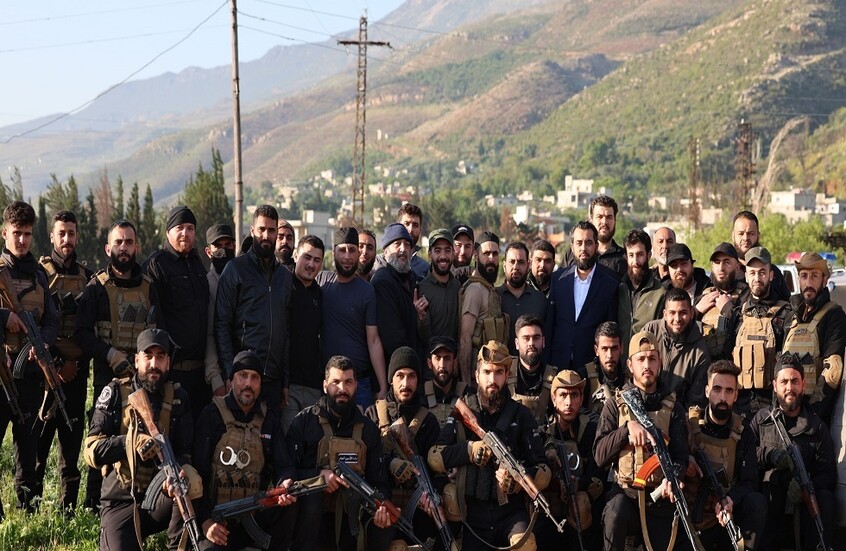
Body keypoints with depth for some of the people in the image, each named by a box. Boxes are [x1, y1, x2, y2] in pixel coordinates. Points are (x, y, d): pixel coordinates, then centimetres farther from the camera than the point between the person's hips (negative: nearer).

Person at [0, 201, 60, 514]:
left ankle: (27, 501, 19)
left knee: (27, 436, 10)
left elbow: (52, 319, 11)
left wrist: (43, 341, -9)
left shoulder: (38, 274, 14)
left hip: (31, 367, 5)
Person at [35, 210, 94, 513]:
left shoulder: (88, 278, 13)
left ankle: (68, 508, 13)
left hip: (76, 372, 4)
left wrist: (78, 362, -1)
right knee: (39, 438, -4)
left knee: (73, 439, 7)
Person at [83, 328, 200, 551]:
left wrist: (183, 469, -26)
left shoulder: (178, 397, 4)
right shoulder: (115, 393, -2)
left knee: (192, 484, -31)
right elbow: (91, 451, -8)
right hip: (119, 503, -1)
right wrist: (130, 442, -26)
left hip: (160, 498, 2)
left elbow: (185, 451, -1)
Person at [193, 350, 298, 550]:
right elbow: (198, 470, -6)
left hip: (256, 516, 4)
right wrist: (205, 520, -16)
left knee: (289, 508, -26)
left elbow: (283, 465, 4)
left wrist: (285, 485, -22)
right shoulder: (212, 415, -1)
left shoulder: (270, 419, 10)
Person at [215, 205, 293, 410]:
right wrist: (230, 372, -13)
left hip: (274, 378, 5)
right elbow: (222, 324, -6)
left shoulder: (285, 275, 15)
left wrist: (285, 381, 11)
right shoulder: (236, 268, -1)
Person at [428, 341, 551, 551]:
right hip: (473, 513, 2)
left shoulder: (521, 415, 1)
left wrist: (517, 479, -22)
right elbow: (434, 458, -4)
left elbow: (544, 474, -2)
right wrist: (469, 449, -19)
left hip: (511, 510, -2)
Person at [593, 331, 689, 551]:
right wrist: (627, 427, -20)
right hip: (624, 491, -2)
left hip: (660, 497, 2)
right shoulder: (616, 405, 1)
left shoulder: (673, 407, 4)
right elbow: (600, 456, -6)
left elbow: (680, 455, -3)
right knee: (615, 513, -34)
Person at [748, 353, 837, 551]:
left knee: (824, 498, -30)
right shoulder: (761, 418, 12)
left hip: (802, 498, 1)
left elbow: (827, 473, 2)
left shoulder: (816, 426, 11)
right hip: (767, 495, -1)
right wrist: (769, 454, -15)